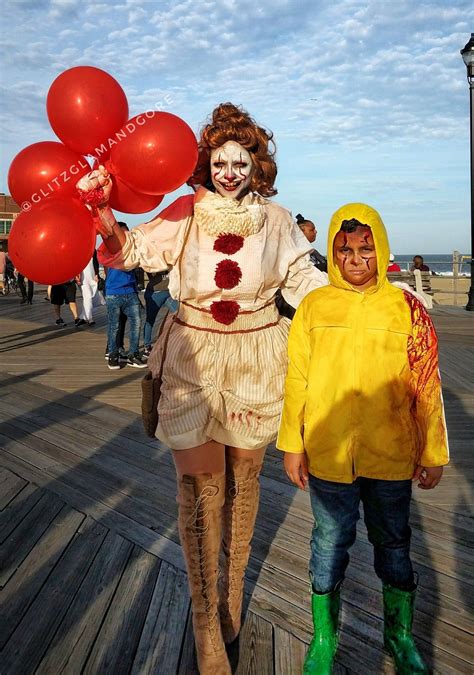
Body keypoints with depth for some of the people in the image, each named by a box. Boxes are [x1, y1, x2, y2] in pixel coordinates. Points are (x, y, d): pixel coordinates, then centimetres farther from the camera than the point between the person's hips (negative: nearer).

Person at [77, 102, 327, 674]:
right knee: (200, 490, 2)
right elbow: (128, 252, -4)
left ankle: (231, 602, 37)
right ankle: (206, 621, 23)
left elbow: (303, 279, 9)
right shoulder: (188, 212, -2)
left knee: (242, 484, 14)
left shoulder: (275, 218, 3)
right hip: (194, 363, -1)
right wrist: (103, 210, -22)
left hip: (255, 365, 2)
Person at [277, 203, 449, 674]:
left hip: (391, 457, 1)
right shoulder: (314, 306, -2)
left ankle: (399, 636, 42)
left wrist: (433, 453, 3)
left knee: (393, 545, 18)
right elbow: (296, 379, 1)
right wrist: (292, 444, 1)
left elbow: (426, 385, 0)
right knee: (329, 543, 15)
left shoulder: (405, 307, -3)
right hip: (327, 454, 0)